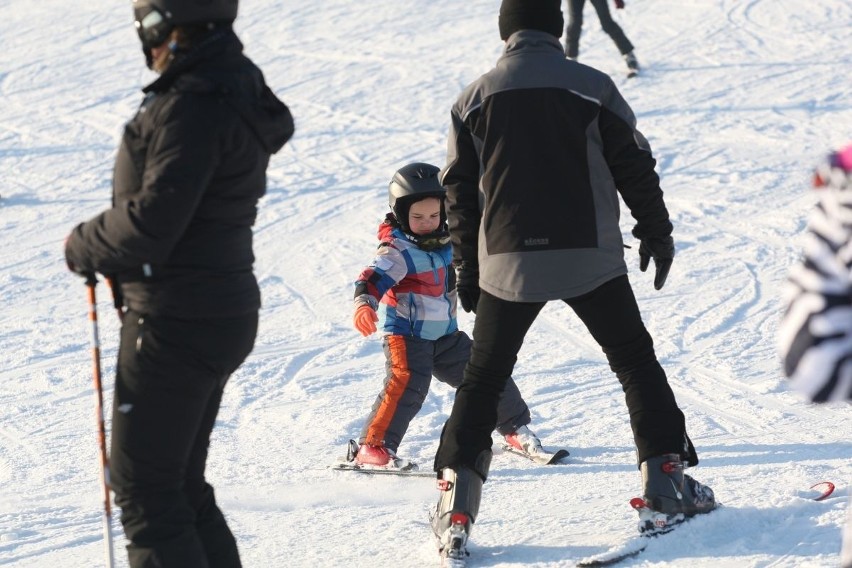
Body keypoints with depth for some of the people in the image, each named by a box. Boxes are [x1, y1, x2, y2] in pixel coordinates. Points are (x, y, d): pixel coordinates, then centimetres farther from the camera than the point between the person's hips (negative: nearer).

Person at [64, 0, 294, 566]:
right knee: (180, 485, 19)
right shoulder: (236, 90, 10)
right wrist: (113, 258, 7)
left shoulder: (193, 106, -21)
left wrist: (84, 246, -6)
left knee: (143, 486, -1)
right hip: (223, 311, 10)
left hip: (175, 323, -10)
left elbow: (153, 220, -24)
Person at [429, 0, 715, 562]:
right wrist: (657, 233, 15)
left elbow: (459, 190, 7)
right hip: (590, 258, -1)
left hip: (506, 263, 2)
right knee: (636, 363, 15)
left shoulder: (475, 99, 3)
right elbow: (634, 166, 2)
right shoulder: (591, 87, -4)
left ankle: (454, 511, 2)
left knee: (483, 378, 11)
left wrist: (468, 269, 17)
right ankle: (666, 484, 9)